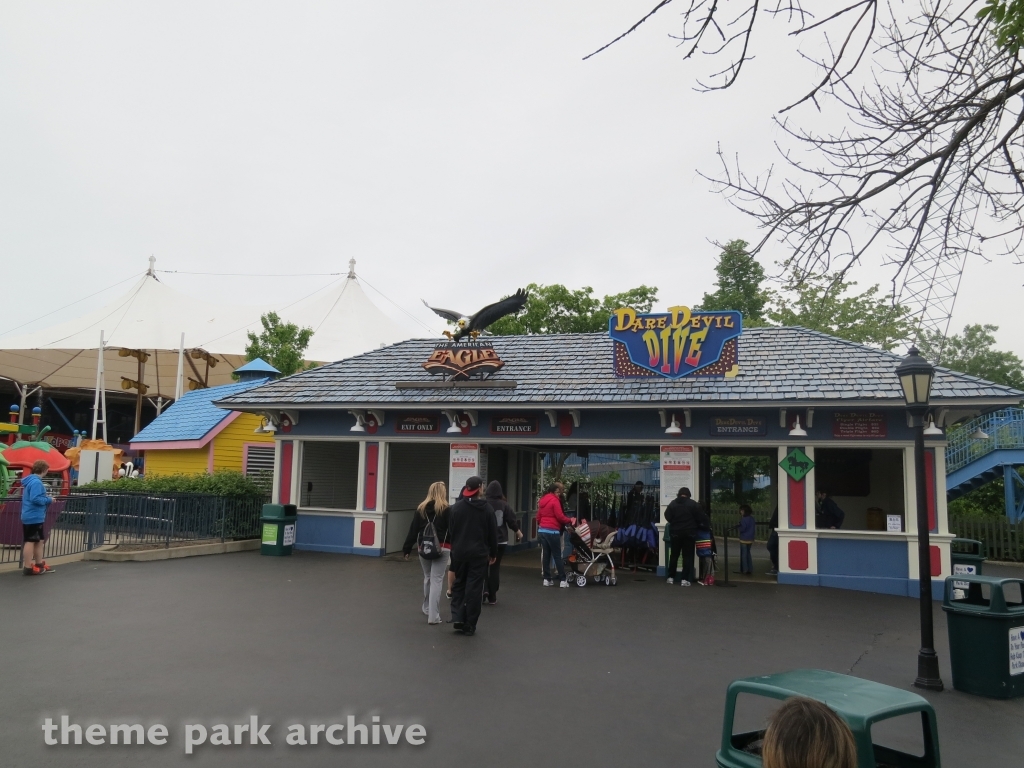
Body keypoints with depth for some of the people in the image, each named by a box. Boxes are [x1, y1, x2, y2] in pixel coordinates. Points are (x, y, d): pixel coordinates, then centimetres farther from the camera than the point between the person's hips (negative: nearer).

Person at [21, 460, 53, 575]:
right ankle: (28, 568, -1)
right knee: (31, 541, -5)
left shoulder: (30, 481, 14)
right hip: (34, 517, -10)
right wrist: (48, 500, -13)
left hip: (31, 516, 10)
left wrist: (46, 500, 9)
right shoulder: (36, 482, -18)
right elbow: (35, 499, -26)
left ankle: (39, 564, 24)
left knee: (39, 540, 16)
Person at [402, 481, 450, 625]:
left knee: (428, 578, 21)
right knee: (436, 580, -2)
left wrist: (407, 549, 9)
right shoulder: (446, 510, -5)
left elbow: (413, 531, 5)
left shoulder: (421, 509, 5)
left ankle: (427, 609, 37)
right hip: (441, 549, -4)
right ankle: (433, 616, -4)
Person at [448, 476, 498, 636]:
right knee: (474, 588, 3)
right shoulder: (487, 508, -5)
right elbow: (492, 534, 0)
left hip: (459, 552, 2)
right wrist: (493, 553, 10)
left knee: (459, 584, 17)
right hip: (479, 554, -2)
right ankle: (469, 625, 5)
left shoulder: (455, 507, 1)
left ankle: (457, 618, 6)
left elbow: (450, 531, 6)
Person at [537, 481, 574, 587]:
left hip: (542, 530, 7)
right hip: (552, 531, -7)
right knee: (557, 556, -2)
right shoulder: (555, 500, -10)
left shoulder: (542, 500, 14)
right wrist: (570, 520, 1)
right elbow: (560, 517, -13)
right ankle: (562, 580, 1)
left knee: (546, 555, 9)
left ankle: (547, 579, 10)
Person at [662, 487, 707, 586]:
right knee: (687, 556, 3)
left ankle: (671, 577, 15)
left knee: (674, 555, 13)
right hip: (689, 533, -2)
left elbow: (667, 516, 6)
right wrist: (707, 525, 9)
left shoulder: (672, 503, 2)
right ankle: (684, 579, -1)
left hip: (675, 533, 2)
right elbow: (702, 517, -6)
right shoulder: (693, 504, -5)